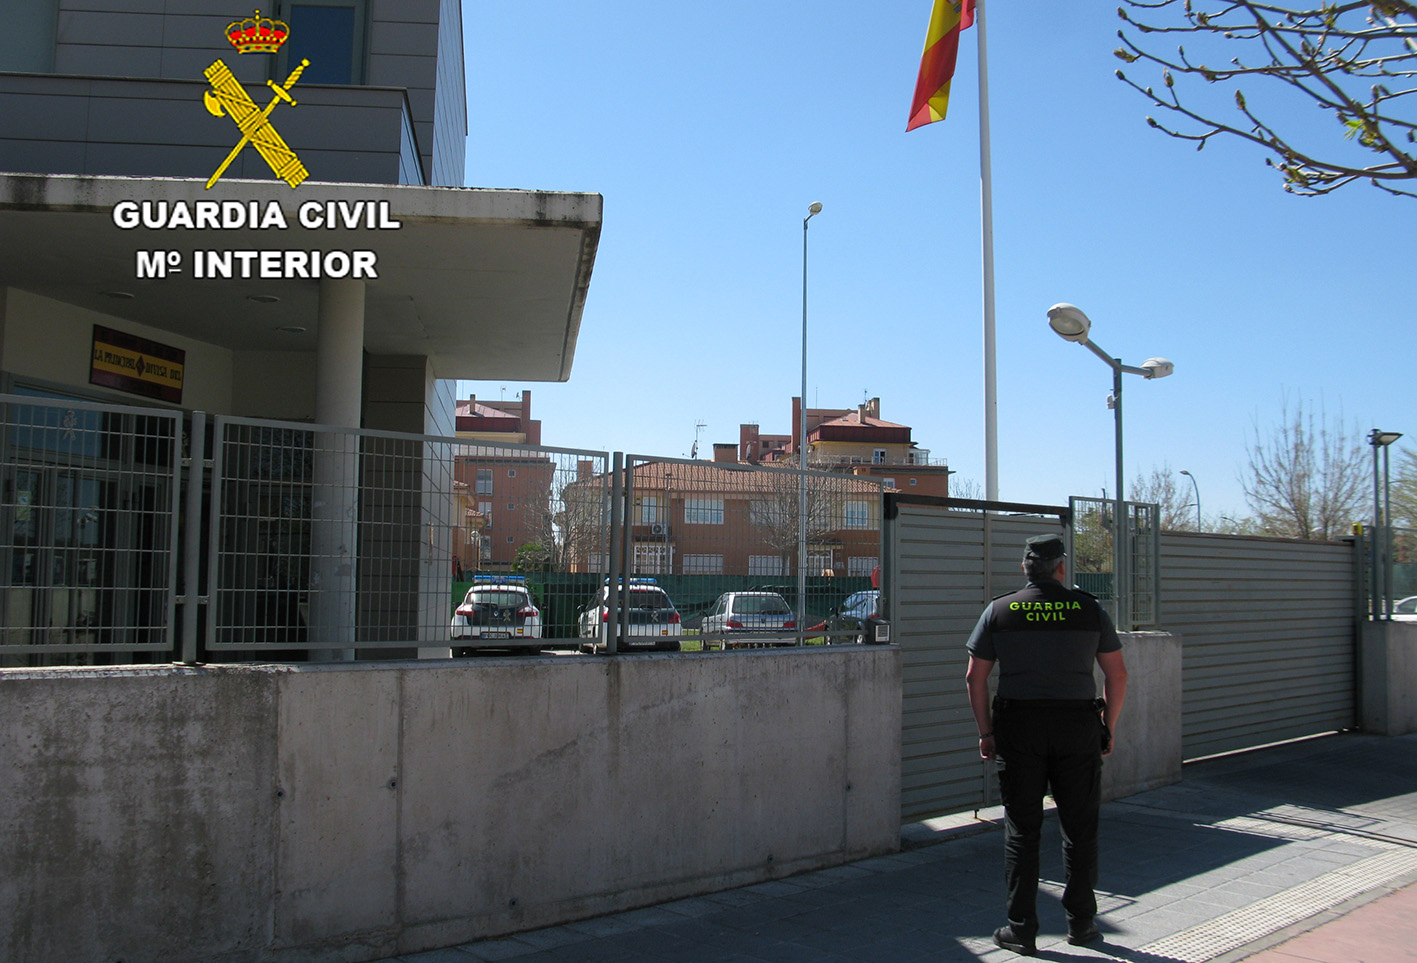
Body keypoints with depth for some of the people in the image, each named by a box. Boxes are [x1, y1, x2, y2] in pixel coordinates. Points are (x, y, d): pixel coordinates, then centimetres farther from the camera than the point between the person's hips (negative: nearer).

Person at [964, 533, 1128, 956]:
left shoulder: (999, 611, 1)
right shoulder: (1090, 609, 1)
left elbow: (975, 677, 0)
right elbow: (1117, 674, 3)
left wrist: (986, 731, 7)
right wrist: (1109, 728, 12)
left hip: (1019, 729, 0)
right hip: (1078, 725, 0)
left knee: (1021, 830, 6)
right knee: (1079, 828, 12)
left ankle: (1022, 929, 9)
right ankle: (1080, 923, 21)